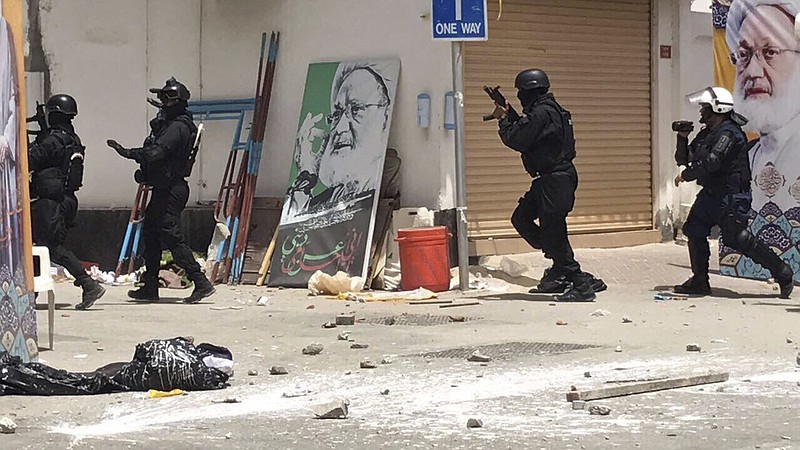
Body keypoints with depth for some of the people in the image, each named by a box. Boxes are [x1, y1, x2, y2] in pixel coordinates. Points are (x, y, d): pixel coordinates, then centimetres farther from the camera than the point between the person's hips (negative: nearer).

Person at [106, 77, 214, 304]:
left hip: (170, 190, -11)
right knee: (151, 234, 15)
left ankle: (201, 283, -11)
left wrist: (128, 153, -36)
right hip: (163, 189, 11)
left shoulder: (178, 127, -16)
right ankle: (150, 287, 21)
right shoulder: (170, 123, 16)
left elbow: (156, 152, -30)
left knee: (172, 237, -11)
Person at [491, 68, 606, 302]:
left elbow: (517, 141, -16)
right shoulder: (547, 110, 15)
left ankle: (582, 285, -6)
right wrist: (511, 115, 16)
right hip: (548, 179, 11)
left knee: (552, 232, -9)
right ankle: (559, 265, 19)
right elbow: (526, 132, 25)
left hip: (556, 180, -11)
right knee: (520, 218, 16)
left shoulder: (542, 113, -18)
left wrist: (503, 120, -1)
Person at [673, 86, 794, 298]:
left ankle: (782, 272, -3)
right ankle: (700, 281, 14)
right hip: (711, 194, 10)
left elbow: (711, 162, -27)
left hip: (731, 197, -10)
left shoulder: (729, 134, -15)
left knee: (738, 238, -13)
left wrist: (686, 175, -17)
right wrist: (682, 138, 2)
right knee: (694, 231, 7)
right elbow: (683, 159, 19)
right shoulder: (706, 135, 16)